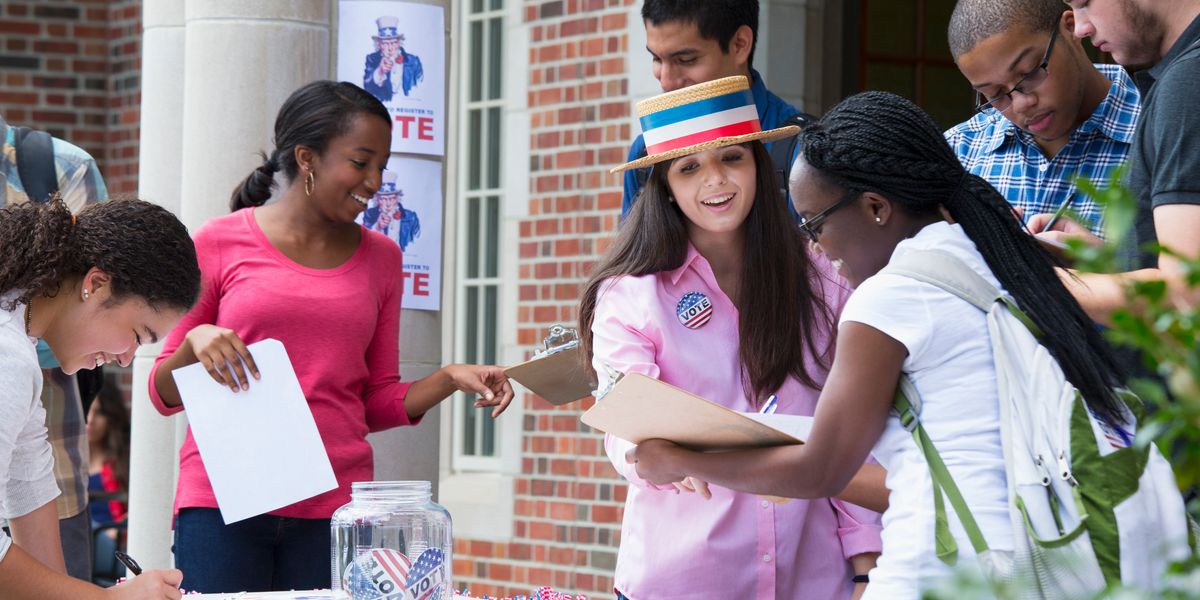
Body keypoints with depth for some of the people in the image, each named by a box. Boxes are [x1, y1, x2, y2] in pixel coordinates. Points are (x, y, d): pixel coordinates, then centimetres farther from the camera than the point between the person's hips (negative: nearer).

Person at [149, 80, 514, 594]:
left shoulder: (379, 258, 13)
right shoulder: (220, 243, 3)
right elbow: (165, 394, 6)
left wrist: (450, 379, -1)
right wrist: (196, 341, -13)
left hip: (333, 507, 2)